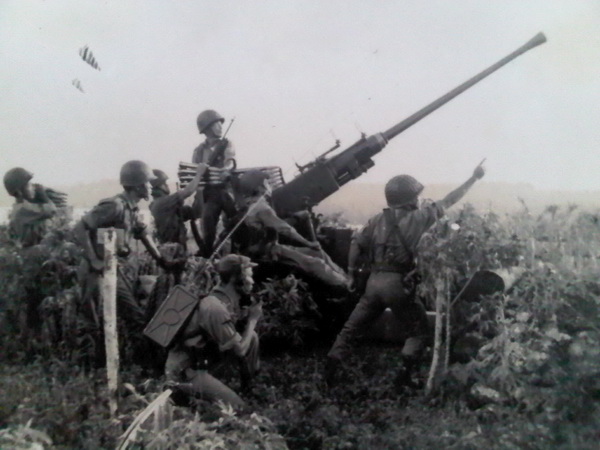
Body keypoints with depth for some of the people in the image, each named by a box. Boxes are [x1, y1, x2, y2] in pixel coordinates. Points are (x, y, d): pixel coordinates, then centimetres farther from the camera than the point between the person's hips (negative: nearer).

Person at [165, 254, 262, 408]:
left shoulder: (226, 300, 1)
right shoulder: (215, 308, -29)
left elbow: (238, 340, 10)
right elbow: (240, 350, -22)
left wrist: (249, 317, -2)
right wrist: (253, 319, -10)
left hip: (202, 362, 9)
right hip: (185, 373, -9)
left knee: (252, 337, 1)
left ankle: (251, 388, 16)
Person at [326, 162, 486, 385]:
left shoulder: (378, 220, 8)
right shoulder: (417, 217, -4)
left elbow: (357, 244, 6)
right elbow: (448, 201, 2)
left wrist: (351, 273, 16)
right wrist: (474, 178, 12)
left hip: (374, 282, 4)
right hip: (398, 285, -4)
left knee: (353, 325, 15)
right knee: (418, 330, 15)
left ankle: (331, 366, 10)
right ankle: (406, 370, 0)